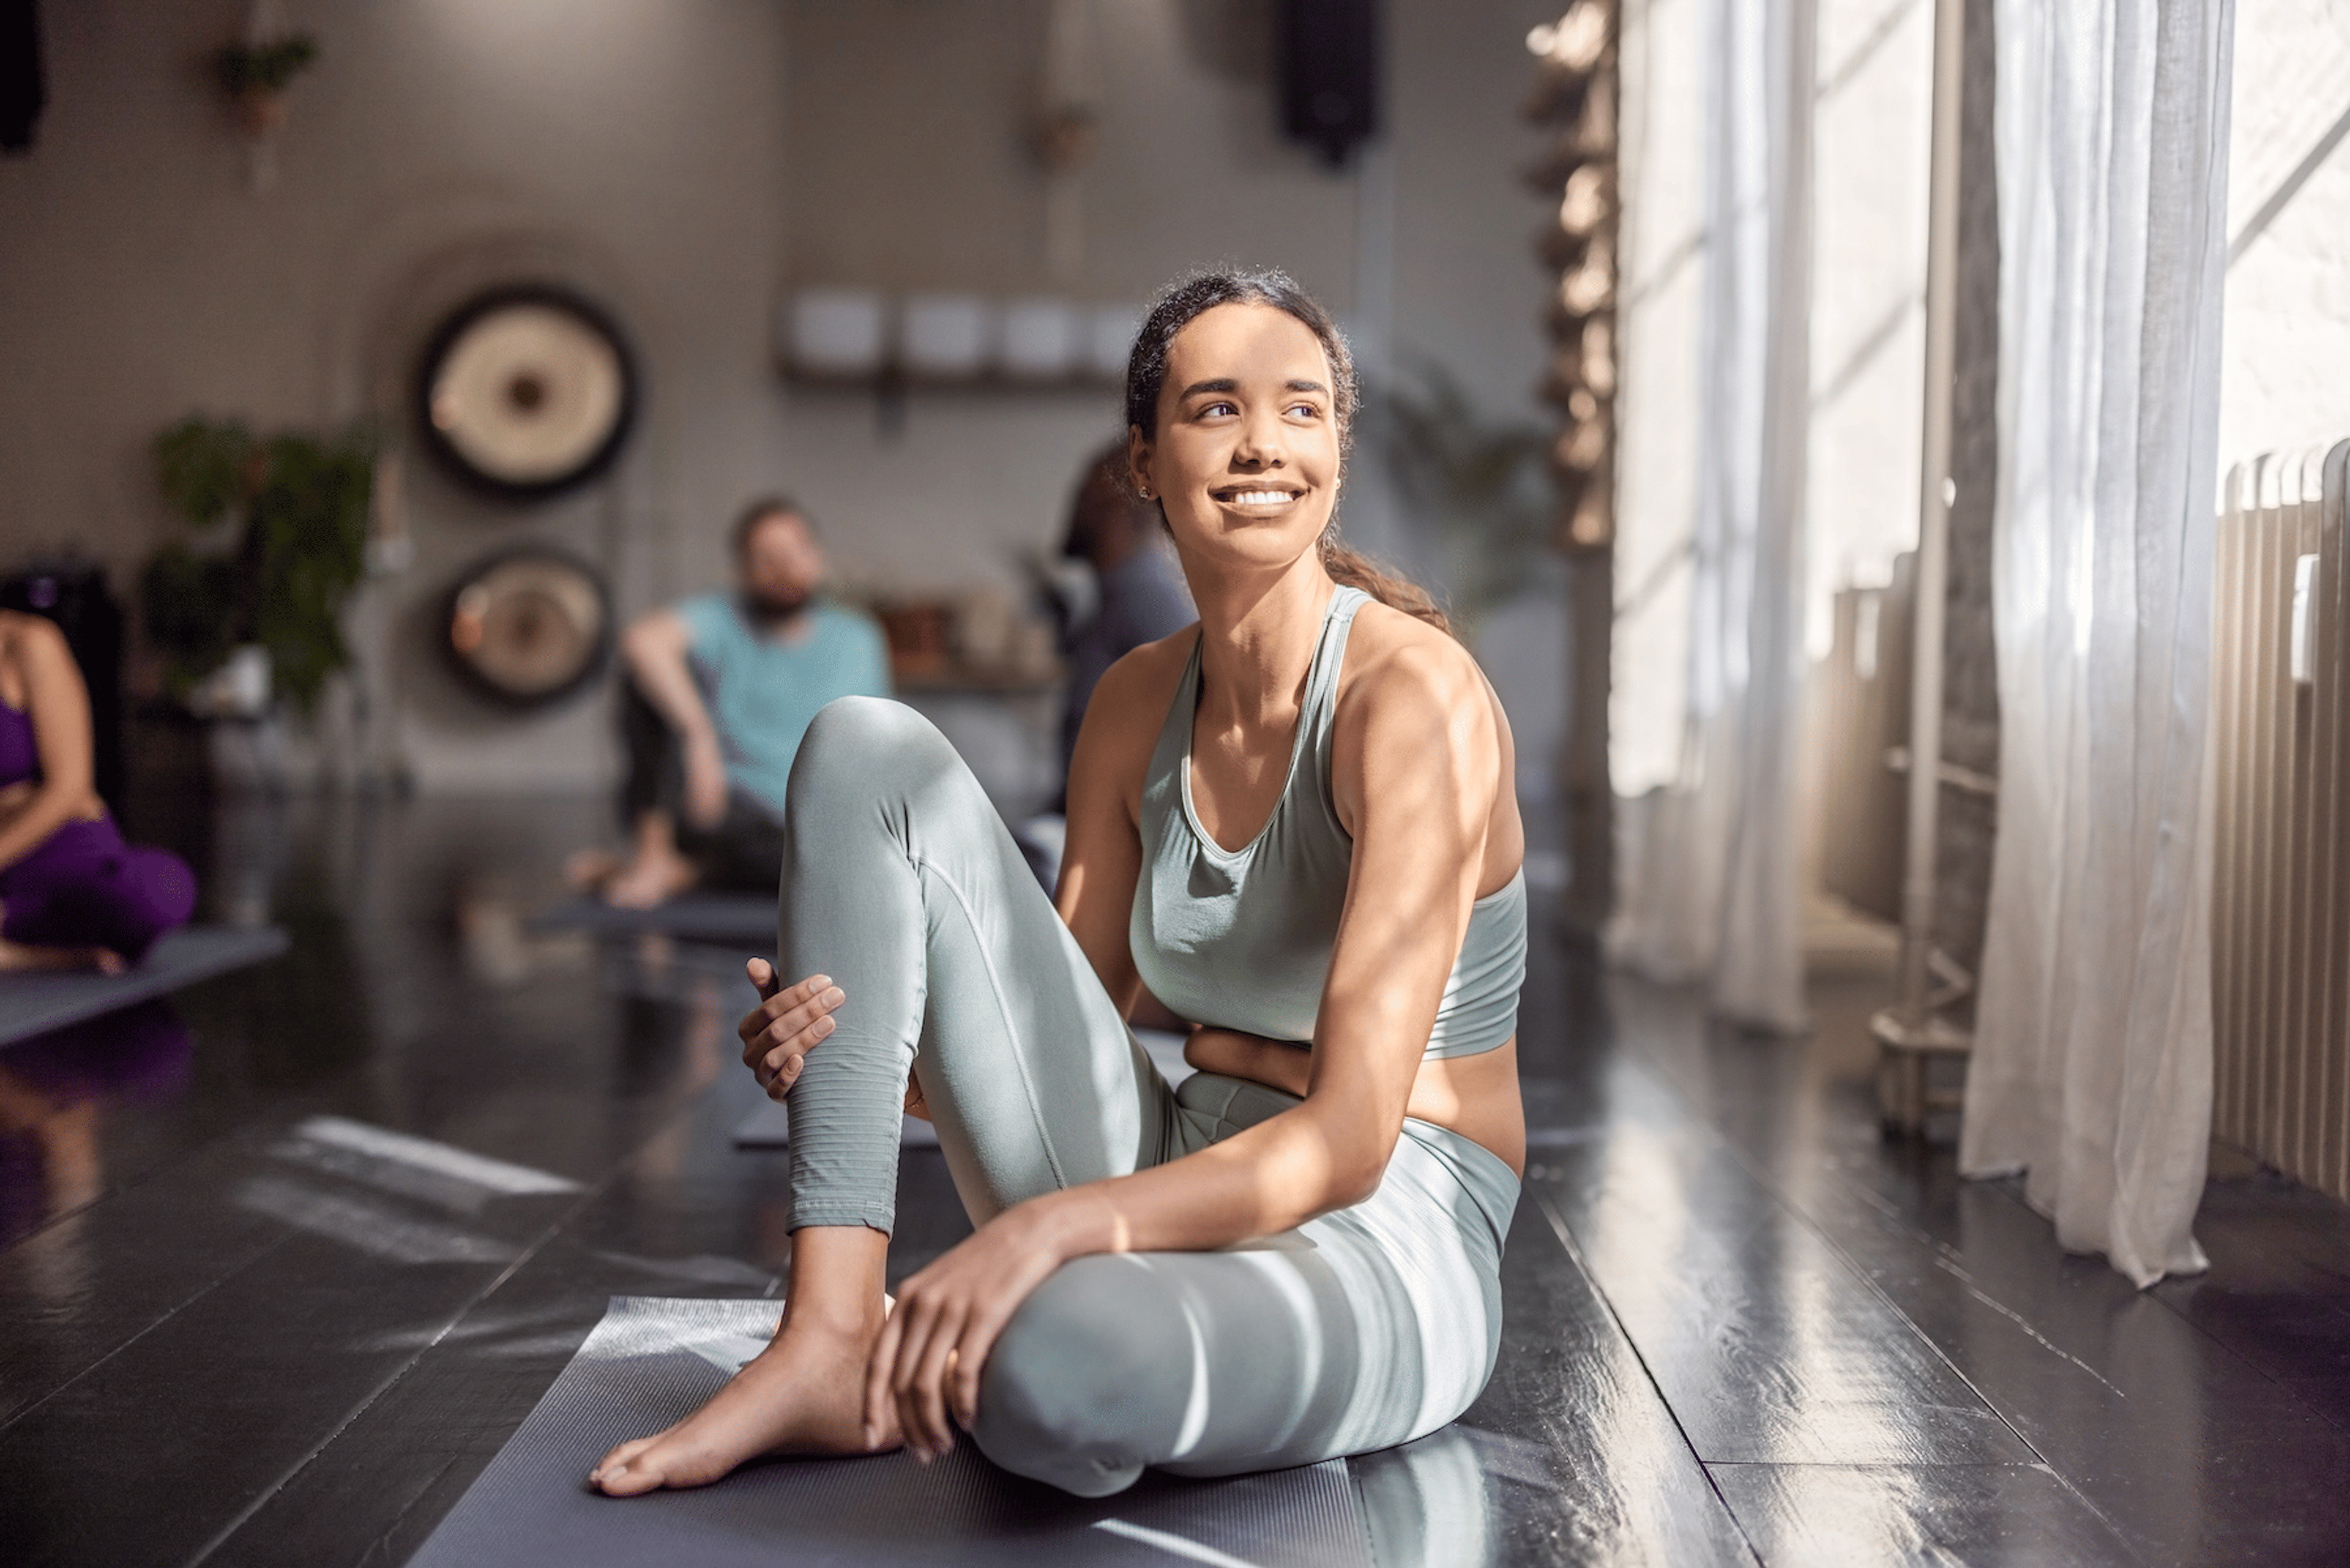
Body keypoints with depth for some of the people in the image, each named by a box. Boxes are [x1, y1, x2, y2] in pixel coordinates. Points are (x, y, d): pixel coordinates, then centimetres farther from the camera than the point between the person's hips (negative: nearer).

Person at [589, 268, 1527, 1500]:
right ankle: (829, 1338, -13)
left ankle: (923, 1378, -2)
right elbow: (1063, 1038, 9)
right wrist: (842, 1054, -11)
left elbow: (1348, 1141, -24)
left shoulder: (1415, 692, -17)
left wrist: (1040, 1228, -36)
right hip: (1177, 1186, 6)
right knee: (868, 752, -6)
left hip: (1378, 1252, -6)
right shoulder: (1137, 705, 5)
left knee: (1050, 1356, -43)